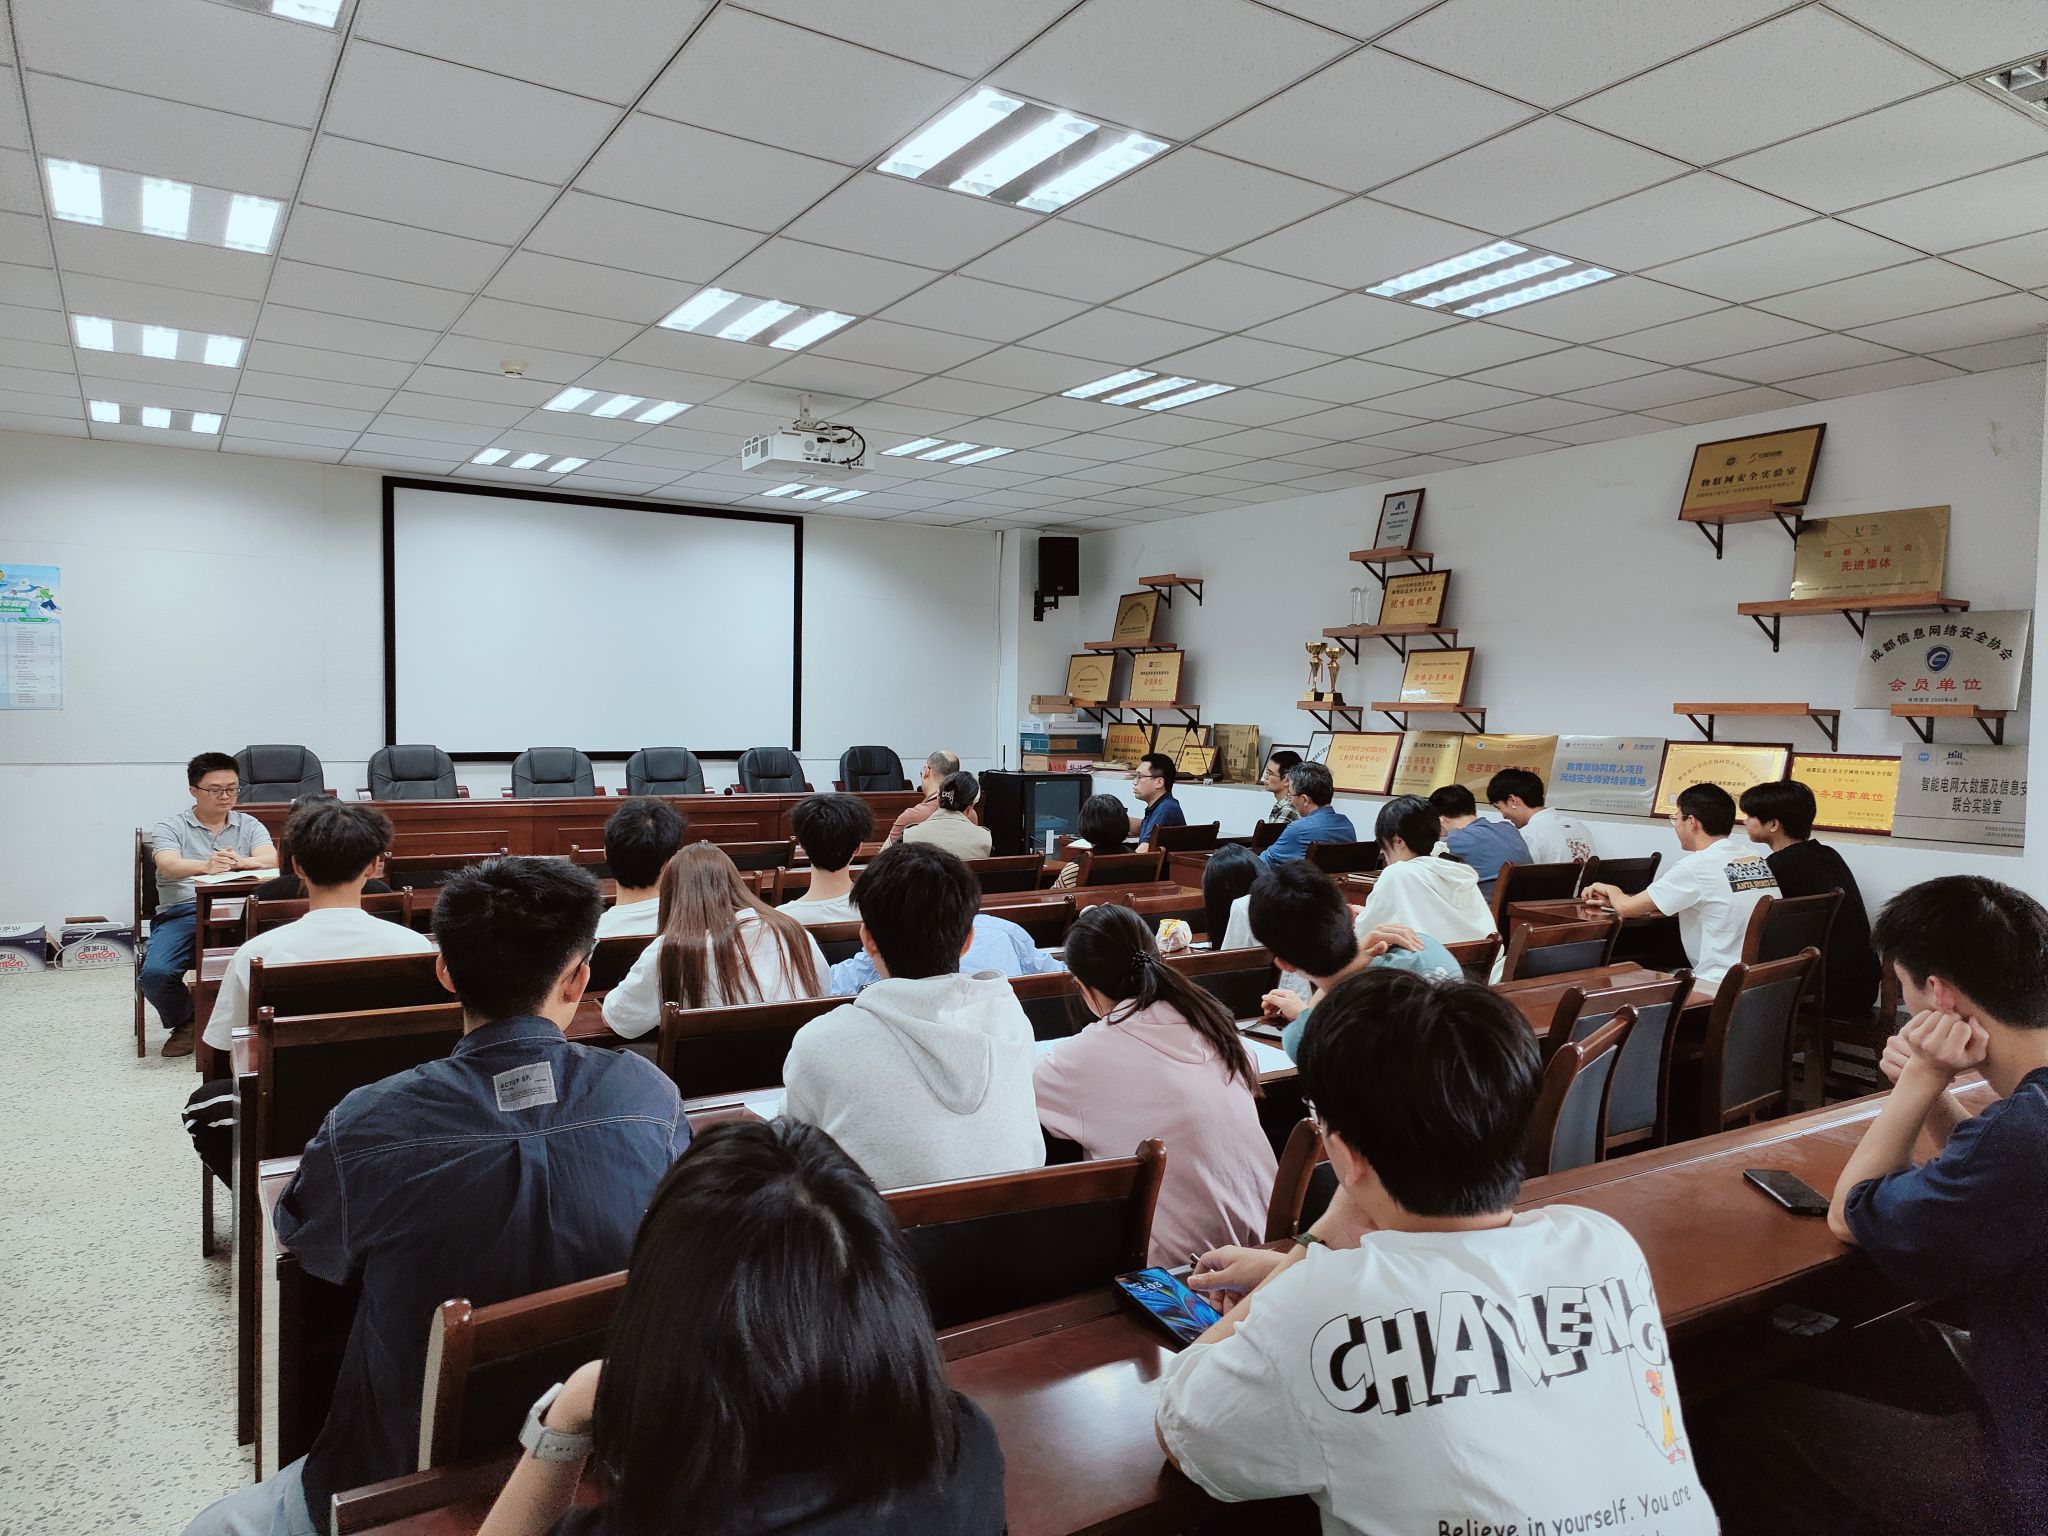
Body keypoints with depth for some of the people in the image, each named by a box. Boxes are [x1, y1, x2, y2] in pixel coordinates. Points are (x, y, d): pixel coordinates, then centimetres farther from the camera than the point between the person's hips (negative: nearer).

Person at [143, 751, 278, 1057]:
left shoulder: (249, 825, 17)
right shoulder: (170, 826, 12)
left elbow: (271, 859, -2)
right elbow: (168, 866, -9)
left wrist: (240, 862, -26)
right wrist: (206, 866, -32)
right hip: (181, 914, 0)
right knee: (154, 974, -26)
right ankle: (184, 1022, 8)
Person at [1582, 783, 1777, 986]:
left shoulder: (1697, 866, -15)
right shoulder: (1754, 853, 6)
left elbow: (1626, 908, -7)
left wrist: (1612, 891, 16)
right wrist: (1615, 899, 16)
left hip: (1720, 984, -7)